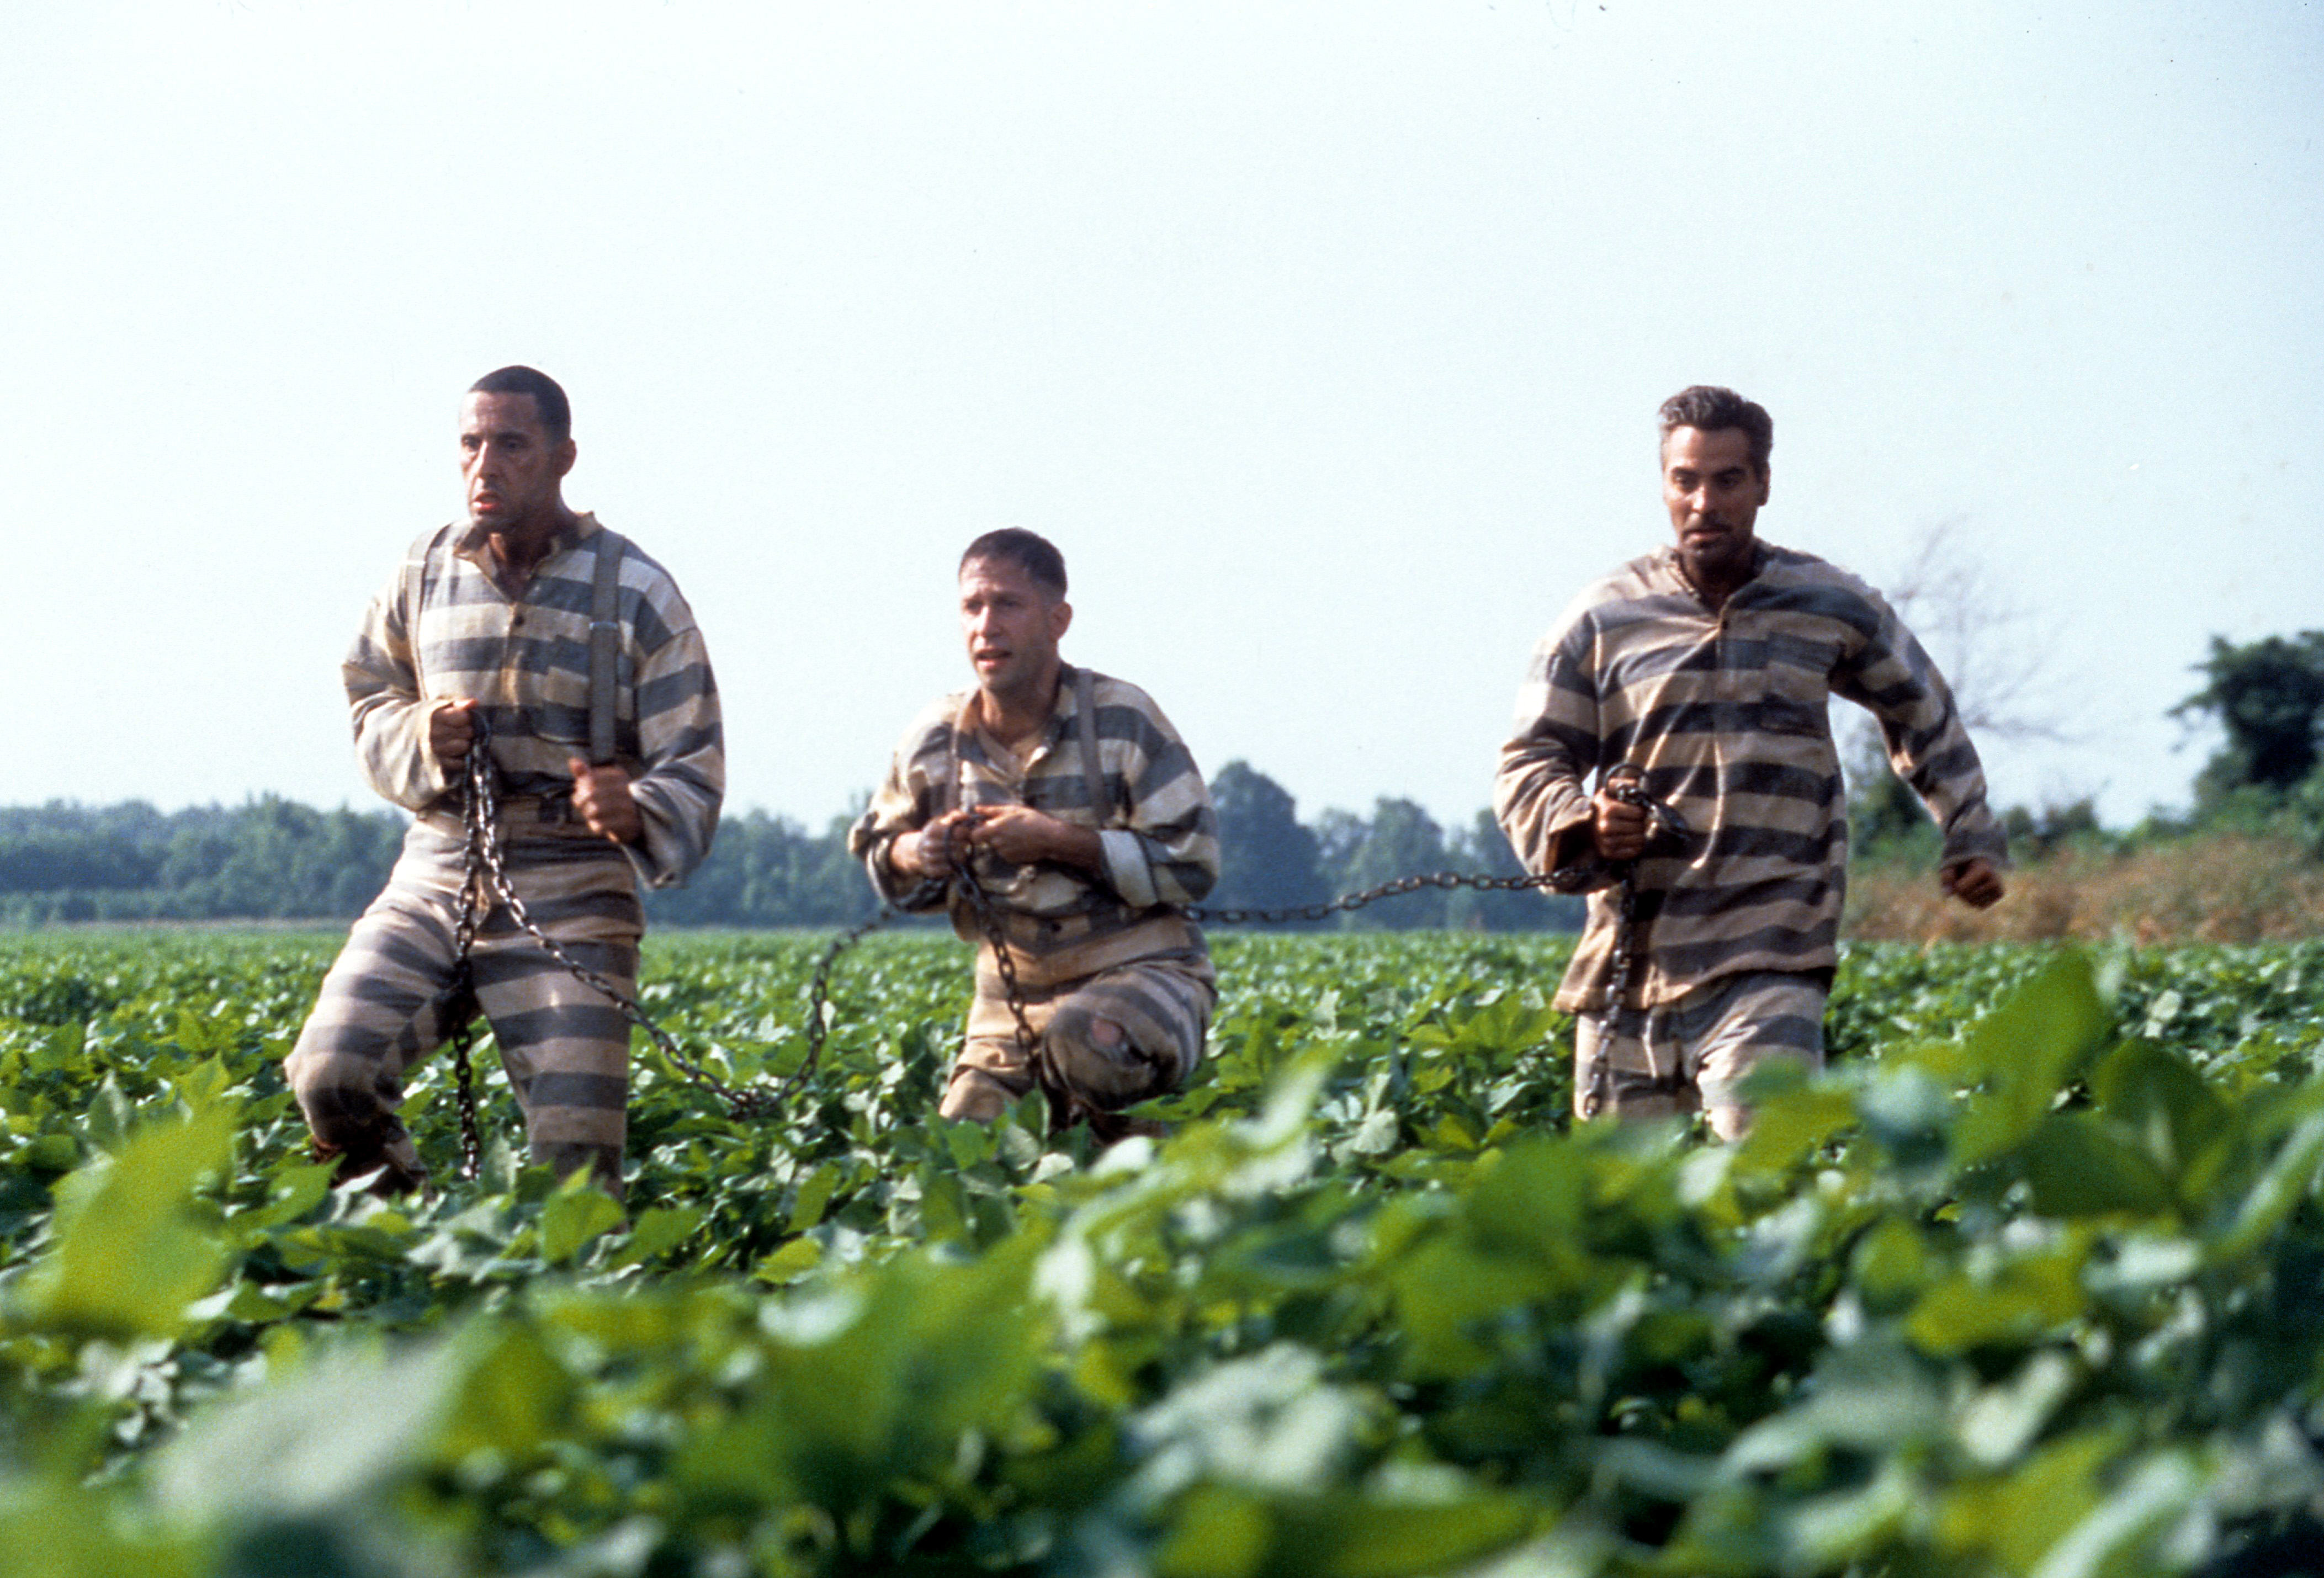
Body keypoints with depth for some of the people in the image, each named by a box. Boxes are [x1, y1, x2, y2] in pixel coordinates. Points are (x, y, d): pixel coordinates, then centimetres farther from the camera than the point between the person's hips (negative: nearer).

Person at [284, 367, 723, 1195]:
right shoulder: (424, 573, 7)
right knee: (329, 1078, -17)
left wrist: (635, 814, -27)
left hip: (569, 902, -3)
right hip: (435, 878, 3)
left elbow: (692, 772, -3)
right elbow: (369, 703, 20)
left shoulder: (637, 593, -2)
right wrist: (420, 740, -5)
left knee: (576, 1159, -8)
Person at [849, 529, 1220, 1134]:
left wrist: (1059, 842, -22)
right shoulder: (935, 740, 1)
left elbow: (1192, 865, -13)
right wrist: (911, 855, -10)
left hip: (1141, 970, -5)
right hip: (1012, 994, 5)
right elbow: (875, 849, 16)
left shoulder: (1122, 719, -11)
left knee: (1086, 1041, -38)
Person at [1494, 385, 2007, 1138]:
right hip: (1630, 955, 2)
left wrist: (1972, 836, 20)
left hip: (1769, 965, -2)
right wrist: (1580, 823, -14)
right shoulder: (1604, 619, 5)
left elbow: (1924, 714, 26)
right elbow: (1529, 765, 7)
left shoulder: (1832, 608, 8)